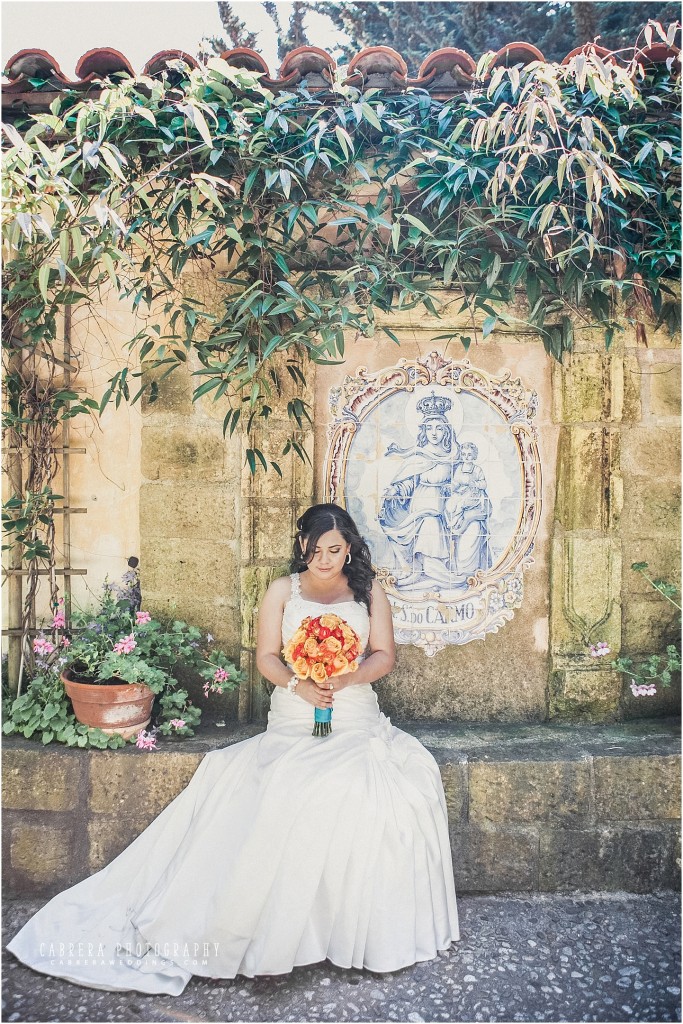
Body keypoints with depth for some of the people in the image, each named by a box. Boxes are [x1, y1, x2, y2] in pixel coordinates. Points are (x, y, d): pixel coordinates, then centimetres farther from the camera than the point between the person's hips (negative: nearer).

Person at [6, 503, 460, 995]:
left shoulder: (370, 590, 13)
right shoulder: (283, 590, 11)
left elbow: (384, 655, 7)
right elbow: (266, 656, 4)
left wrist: (348, 678, -14)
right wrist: (299, 684, -17)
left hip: (356, 718, 1)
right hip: (293, 720, -1)